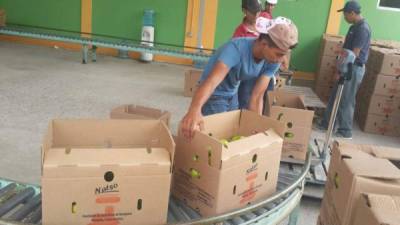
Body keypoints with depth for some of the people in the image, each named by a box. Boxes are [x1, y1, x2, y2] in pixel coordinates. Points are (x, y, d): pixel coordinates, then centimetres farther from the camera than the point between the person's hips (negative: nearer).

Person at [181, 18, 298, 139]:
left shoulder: (272, 62, -17)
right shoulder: (236, 48, -36)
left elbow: (257, 97, -16)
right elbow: (212, 81, -51)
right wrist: (194, 109, -67)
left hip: (233, 95, 6)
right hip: (214, 95, -6)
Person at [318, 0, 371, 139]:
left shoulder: (362, 28, -19)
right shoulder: (355, 27, 12)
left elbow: (355, 53, -22)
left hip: (354, 69, -10)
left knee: (346, 100, -1)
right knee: (335, 97, 15)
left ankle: (345, 131, 10)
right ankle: (328, 123, 27)